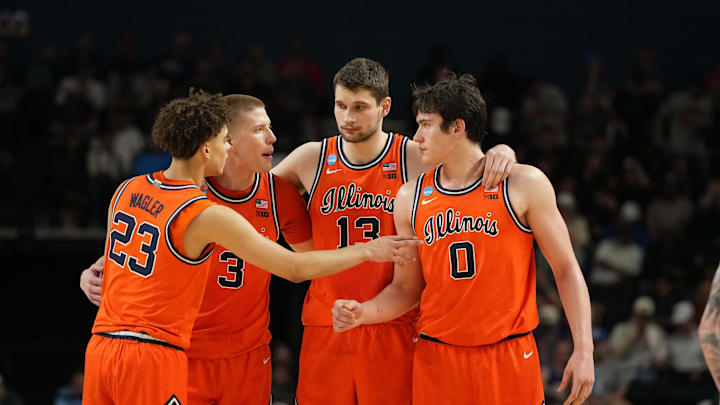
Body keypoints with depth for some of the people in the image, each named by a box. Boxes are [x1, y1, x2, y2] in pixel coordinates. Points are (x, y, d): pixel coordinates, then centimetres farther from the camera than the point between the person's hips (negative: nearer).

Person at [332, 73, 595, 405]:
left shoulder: (524, 184, -3)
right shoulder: (411, 198, 6)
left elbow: (566, 269, -1)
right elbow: (406, 287, 12)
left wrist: (583, 350, -7)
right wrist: (362, 313, -8)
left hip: (509, 356, -2)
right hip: (437, 360, 3)